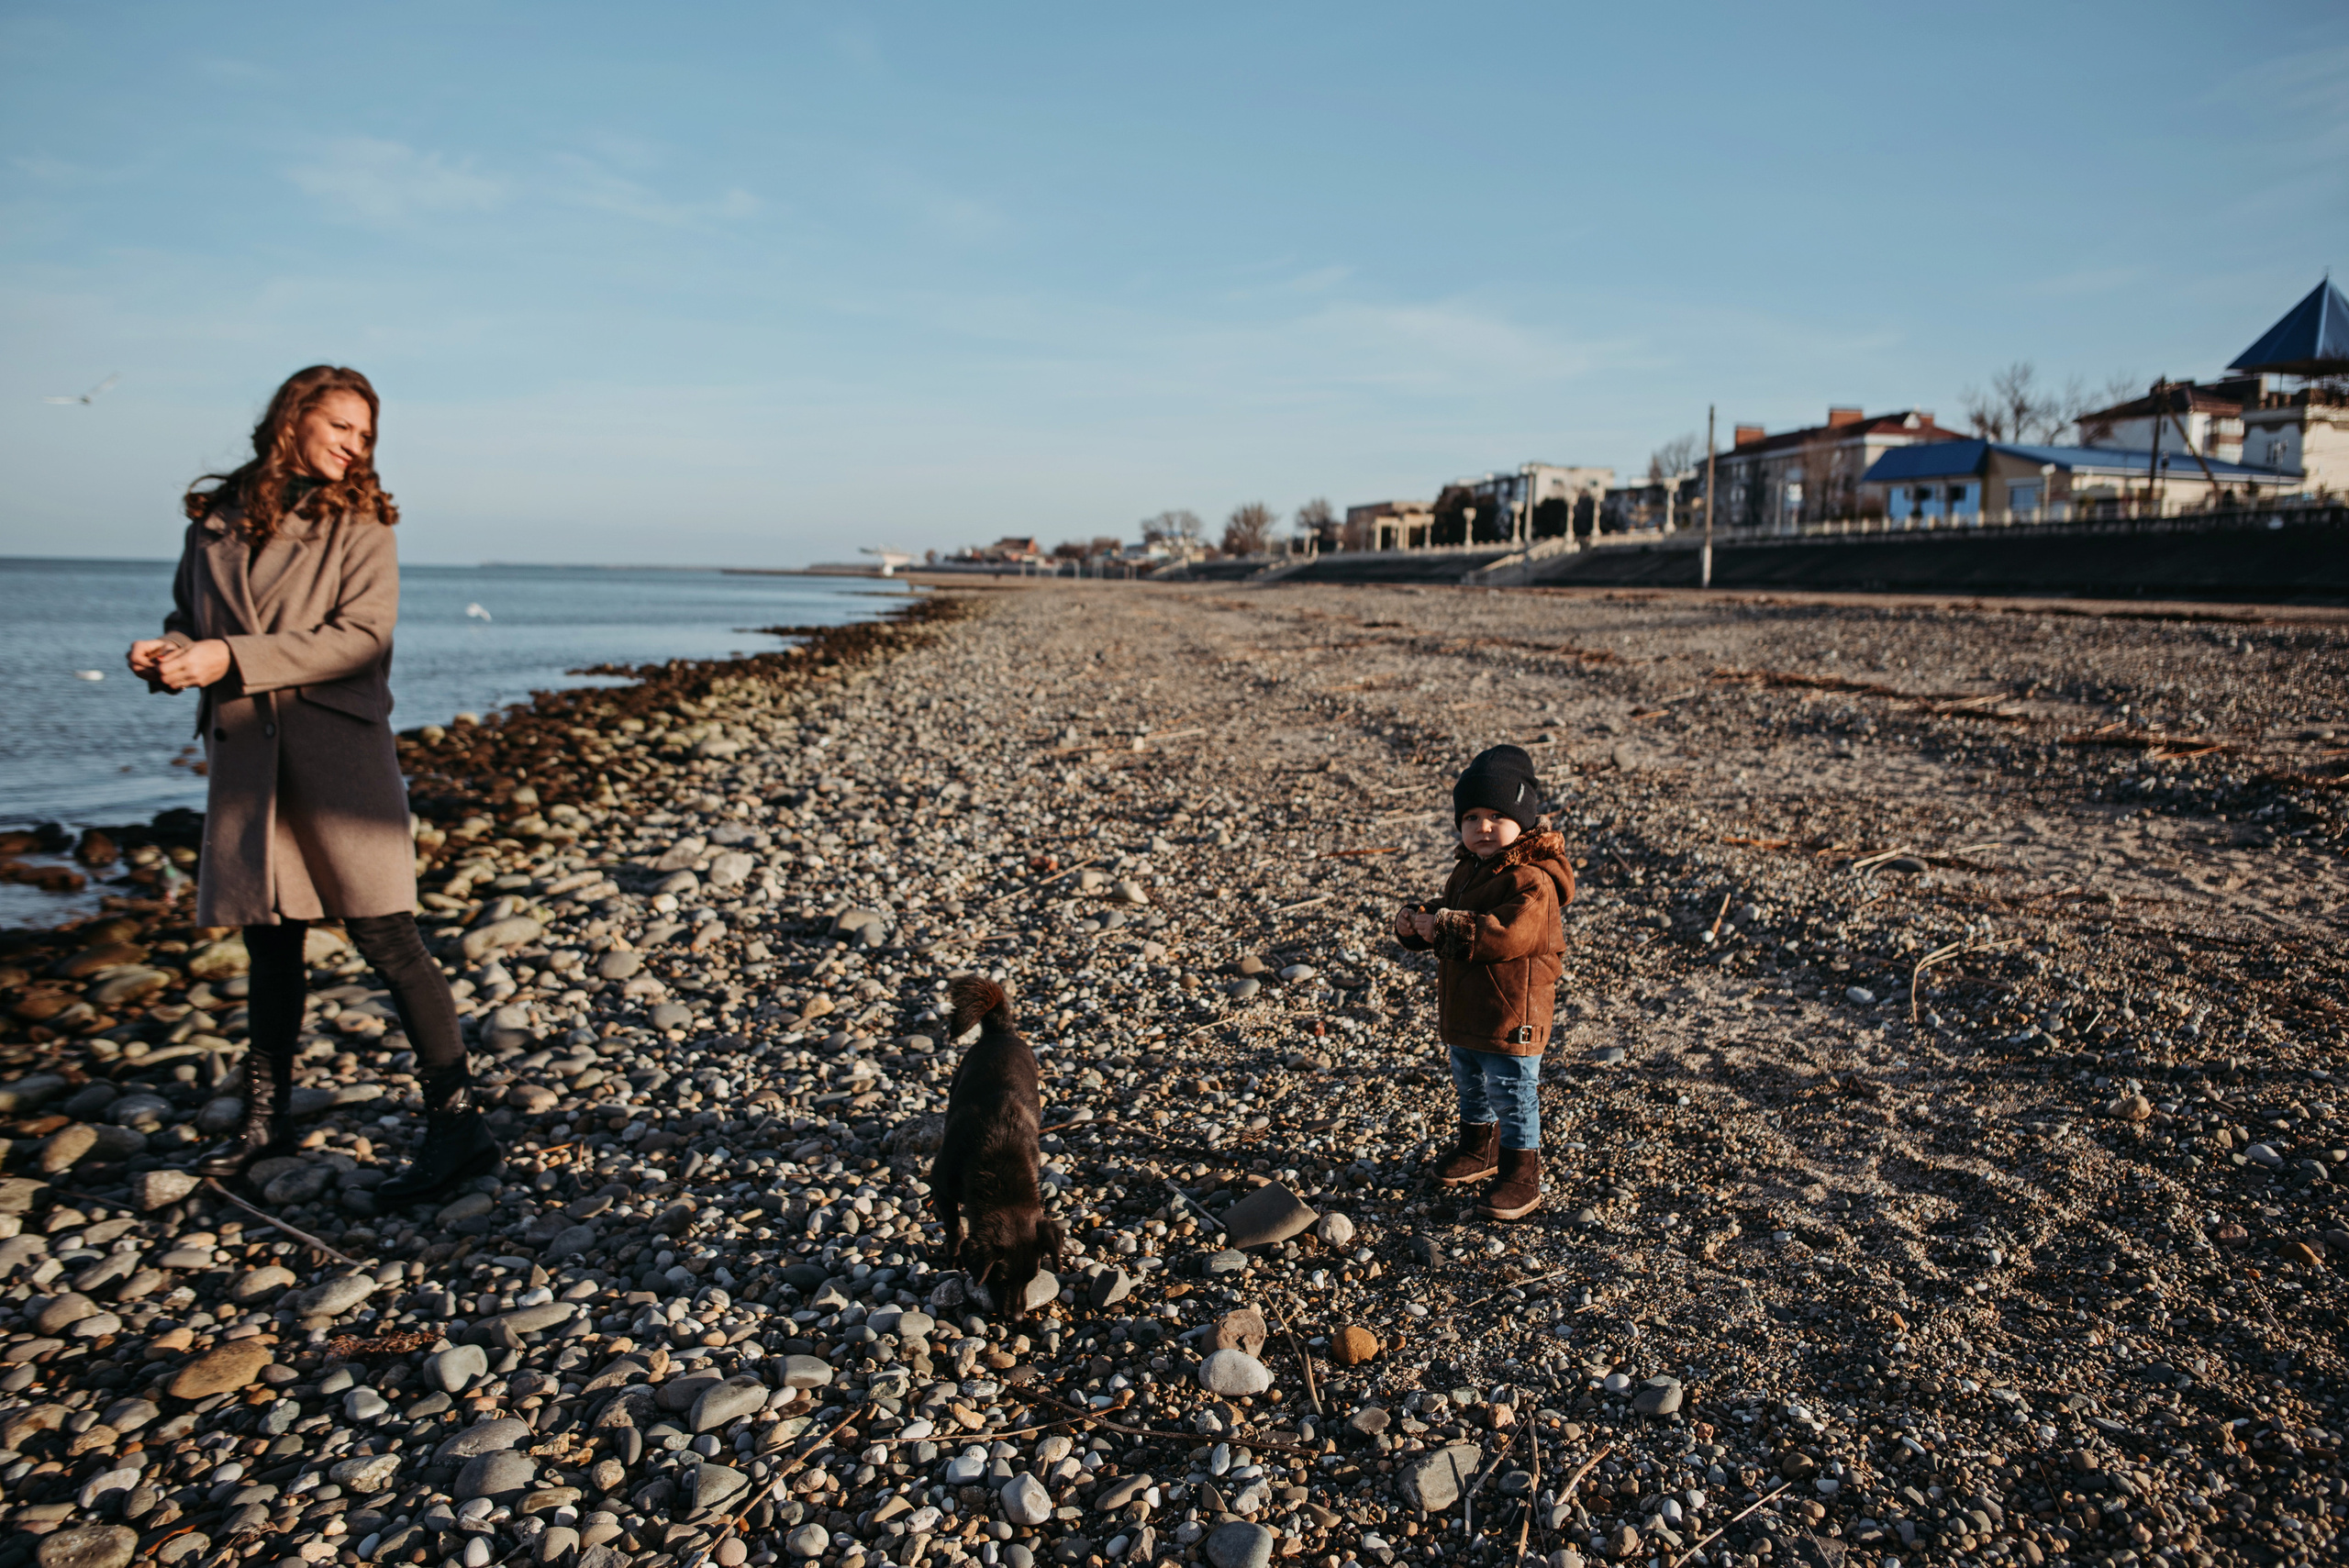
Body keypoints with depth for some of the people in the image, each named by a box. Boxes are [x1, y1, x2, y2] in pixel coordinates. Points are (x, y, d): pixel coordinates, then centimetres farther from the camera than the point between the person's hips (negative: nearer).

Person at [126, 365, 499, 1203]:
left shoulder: (358, 522, 1)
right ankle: (265, 1117, 29)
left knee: (386, 936, -7)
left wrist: (232, 658, -15)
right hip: (244, 755, 4)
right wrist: (163, 652, -2)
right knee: (270, 941, 14)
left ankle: (456, 1123, -3)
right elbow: (189, 615, 21)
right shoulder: (217, 514, 12)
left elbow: (363, 636, -10)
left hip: (338, 748, -4)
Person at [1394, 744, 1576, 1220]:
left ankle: (1522, 1179, 18)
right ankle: (1479, 1150, 47)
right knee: (1472, 1087, 26)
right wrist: (1415, 922, -5)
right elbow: (1445, 912, 16)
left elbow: (1508, 935, -33)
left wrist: (1450, 927, -32)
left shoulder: (1531, 881, -22)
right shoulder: (1466, 871, 7)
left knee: (1514, 1097, 4)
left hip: (1511, 1018, -9)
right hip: (1462, 1015, 9)